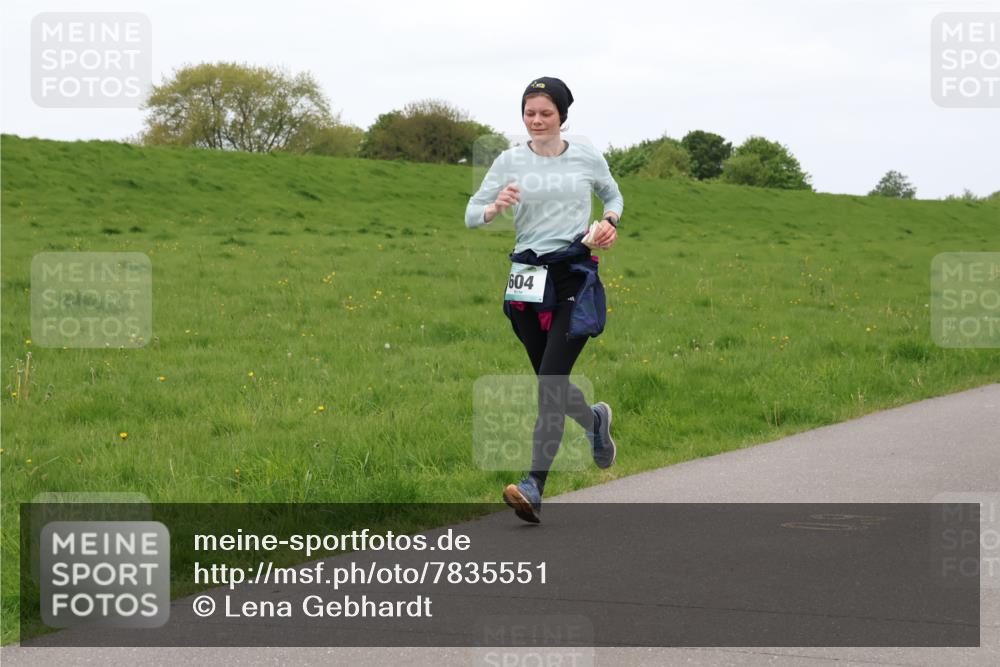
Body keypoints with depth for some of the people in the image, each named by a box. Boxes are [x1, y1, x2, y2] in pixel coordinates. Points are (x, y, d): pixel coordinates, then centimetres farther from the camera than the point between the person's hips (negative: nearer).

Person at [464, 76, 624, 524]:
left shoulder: (587, 158, 4)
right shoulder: (510, 161, 4)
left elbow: (613, 194, 23)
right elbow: (471, 214, 2)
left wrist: (610, 222, 2)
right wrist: (495, 208, -20)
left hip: (576, 274, -3)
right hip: (528, 277, 3)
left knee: (551, 380, -15)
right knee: (551, 382, 12)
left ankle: (534, 486, -18)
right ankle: (595, 419, 47)